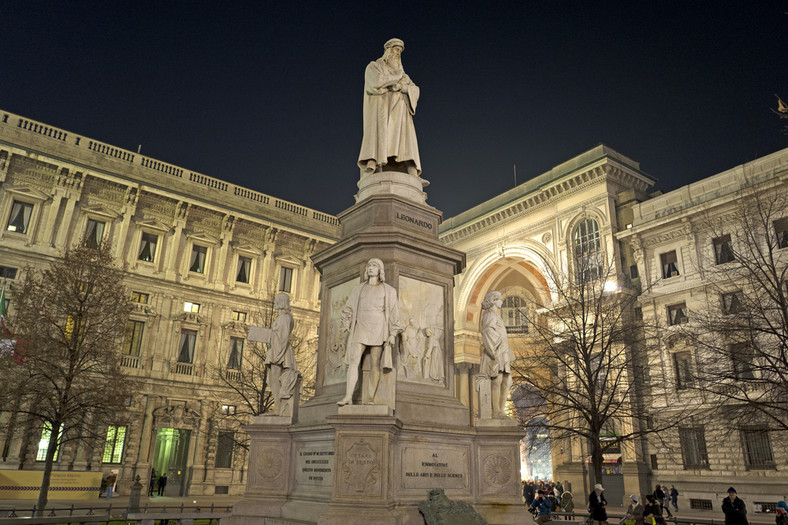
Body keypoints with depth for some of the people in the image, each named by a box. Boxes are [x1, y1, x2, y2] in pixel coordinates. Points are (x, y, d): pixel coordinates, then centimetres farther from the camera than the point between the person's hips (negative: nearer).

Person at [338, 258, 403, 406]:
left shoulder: (388, 291, 10)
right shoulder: (358, 289, 18)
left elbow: (394, 313, 6)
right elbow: (348, 308, 21)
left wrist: (393, 333, -3)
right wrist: (346, 323, 5)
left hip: (378, 329, -2)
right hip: (360, 328, 2)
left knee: (375, 364, -4)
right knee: (354, 360, -12)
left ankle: (370, 397, 0)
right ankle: (348, 397, -17)